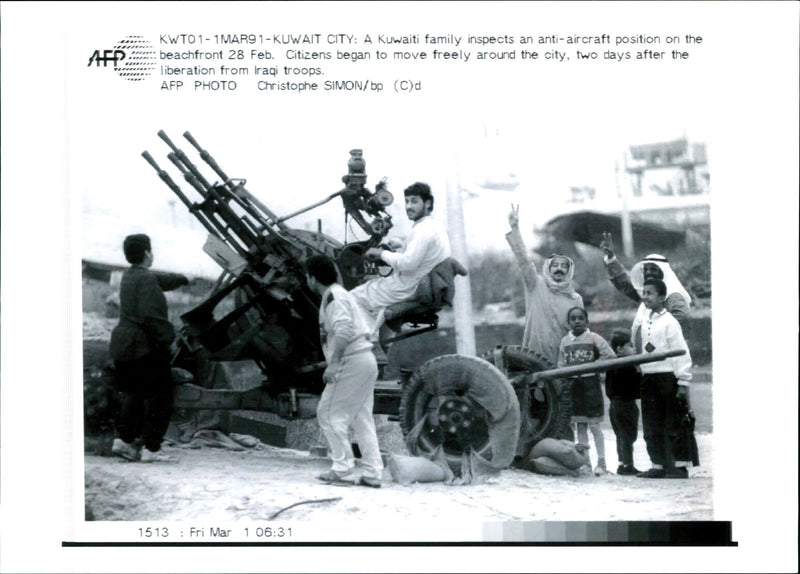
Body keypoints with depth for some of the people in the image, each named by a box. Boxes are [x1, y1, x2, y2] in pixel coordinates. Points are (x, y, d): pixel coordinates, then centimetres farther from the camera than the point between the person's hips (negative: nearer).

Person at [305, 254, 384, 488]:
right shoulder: (339, 294, 20)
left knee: (330, 413, -3)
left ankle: (343, 470, -4)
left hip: (352, 362, -10)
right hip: (365, 361, 10)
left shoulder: (333, 297, -11)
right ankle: (372, 473, 7)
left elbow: (343, 330, -25)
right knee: (361, 418, 10)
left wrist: (333, 363, -28)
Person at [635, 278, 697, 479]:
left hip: (668, 377, -7)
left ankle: (681, 466, 1)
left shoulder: (669, 321, -8)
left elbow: (681, 352, -11)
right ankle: (658, 466, 15)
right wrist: (643, 375, 13)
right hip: (649, 378, 7)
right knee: (652, 427, 8)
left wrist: (683, 382, -15)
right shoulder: (645, 322, 13)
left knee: (675, 425, -3)